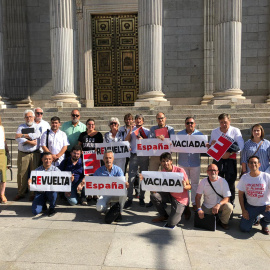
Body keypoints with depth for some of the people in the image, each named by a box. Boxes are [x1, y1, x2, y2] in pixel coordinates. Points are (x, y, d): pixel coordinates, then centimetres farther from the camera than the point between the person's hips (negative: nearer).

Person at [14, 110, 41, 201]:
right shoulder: (21, 127, 12)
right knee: (21, 173, 2)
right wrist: (30, 142, -13)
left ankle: (33, 194, 12)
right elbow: (18, 138, -4)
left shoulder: (37, 126, 9)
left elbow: (37, 135, -12)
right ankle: (20, 193, 16)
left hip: (35, 153, -1)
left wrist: (23, 135, -10)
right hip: (23, 154, 1)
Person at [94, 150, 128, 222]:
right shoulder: (99, 171, 2)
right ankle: (107, 210, 10)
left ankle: (119, 212, -11)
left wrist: (125, 184, -34)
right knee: (99, 208, -28)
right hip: (104, 194, 0)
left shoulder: (118, 169, 2)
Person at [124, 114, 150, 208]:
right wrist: (130, 131, -9)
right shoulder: (131, 130, 14)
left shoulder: (147, 131, 14)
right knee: (131, 177, -6)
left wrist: (143, 140, -9)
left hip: (144, 155, 1)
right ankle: (129, 199, 1)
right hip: (134, 155, -1)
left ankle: (141, 198, 18)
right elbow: (126, 141, 1)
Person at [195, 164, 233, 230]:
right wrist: (199, 209, -21)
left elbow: (227, 198, -15)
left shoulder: (223, 181, -12)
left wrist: (218, 204, -34)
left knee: (229, 207, -30)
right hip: (206, 207, 2)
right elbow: (198, 196, -6)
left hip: (220, 205, -2)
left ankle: (223, 222, 1)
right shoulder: (203, 181, -8)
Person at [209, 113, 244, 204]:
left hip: (230, 160, -2)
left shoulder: (235, 131, 0)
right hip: (217, 160, 3)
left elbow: (241, 146, -7)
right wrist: (211, 144, -8)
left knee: (230, 183, 2)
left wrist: (230, 153, -19)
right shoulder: (214, 132, 10)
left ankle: (231, 203, 15)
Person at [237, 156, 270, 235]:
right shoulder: (244, 177, -5)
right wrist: (243, 210, -2)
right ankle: (253, 218, 28)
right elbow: (240, 194, 2)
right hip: (250, 206, 2)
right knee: (244, 228, -7)